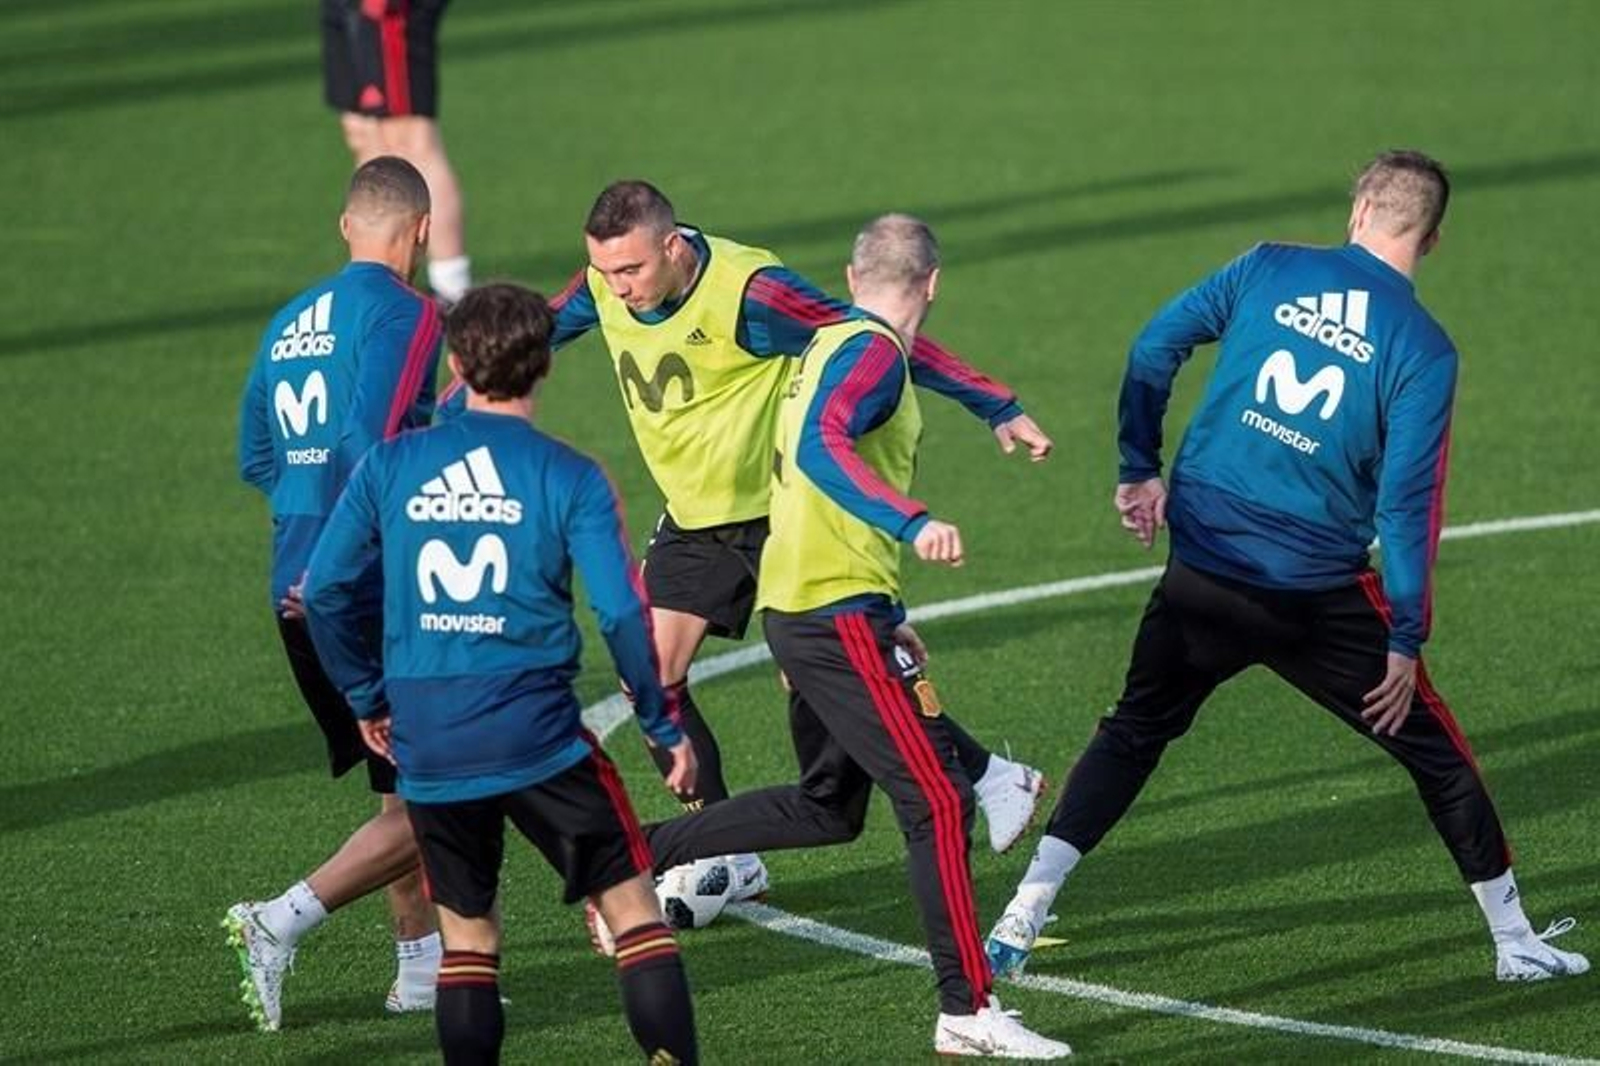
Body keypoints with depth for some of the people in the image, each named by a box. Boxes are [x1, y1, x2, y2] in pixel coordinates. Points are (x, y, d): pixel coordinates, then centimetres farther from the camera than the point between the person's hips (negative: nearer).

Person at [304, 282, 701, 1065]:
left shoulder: (390, 465, 4)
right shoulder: (569, 478, -4)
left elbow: (323, 592, 4)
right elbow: (620, 613, -9)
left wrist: (367, 698, 17)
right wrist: (664, 727, 2)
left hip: (427, 743, 3)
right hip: (537, 735, -3)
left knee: (466, 932, 15)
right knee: (633, 905, 6)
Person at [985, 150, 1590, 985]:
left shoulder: (1269, 270, 0)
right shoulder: (1422, 349, -8)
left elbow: (1155, 346, 1)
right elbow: (1407, 503, -11)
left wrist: (1141, 470, 11)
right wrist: (1406, 641, -7)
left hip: (1202, 572, 3)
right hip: (1319, 595, -3)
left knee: (1130, 736, 19)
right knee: (1434, 753, 13)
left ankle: (1020, 921, 11)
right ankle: (1514, 942, 19)